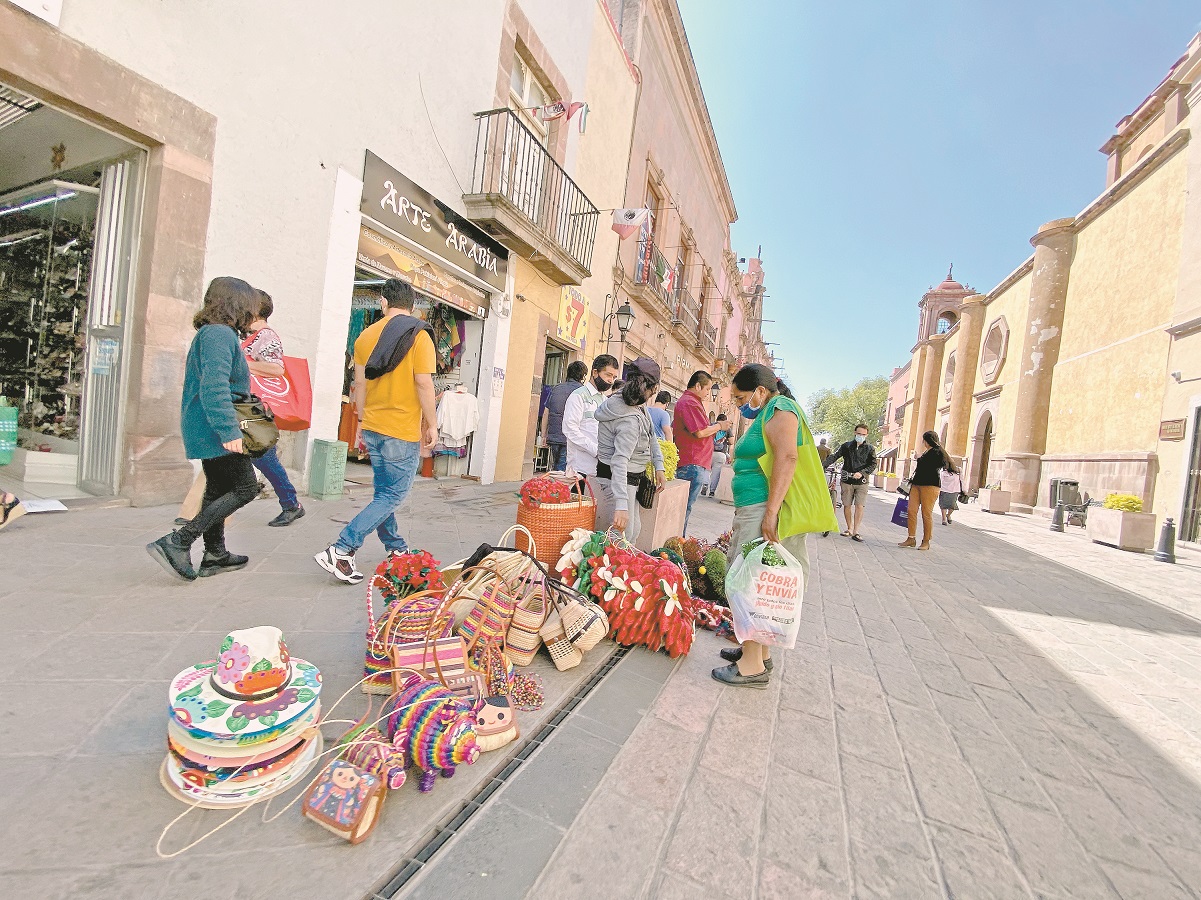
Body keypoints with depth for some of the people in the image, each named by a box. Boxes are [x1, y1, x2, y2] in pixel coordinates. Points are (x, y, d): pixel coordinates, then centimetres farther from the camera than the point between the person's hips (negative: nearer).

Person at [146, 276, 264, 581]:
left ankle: (215, 555, 25)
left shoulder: (213, 334, 18)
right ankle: (177, 543, -6)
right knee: (245, 488, -7)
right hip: (215, 431, -11)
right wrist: (229, 431, -29)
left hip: (205, 430, 11)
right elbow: (214, 387, -26)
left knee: (218, 490, 15)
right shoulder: (220, 334, -15)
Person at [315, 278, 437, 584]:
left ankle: (395, 548, 28)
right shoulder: (419, 335, -8)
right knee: (394, 495, 1)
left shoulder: (366, 335, 8)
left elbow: (360, 384, 10)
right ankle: (340, 551, -5)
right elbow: (424, 384, -14)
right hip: (403, 431, -6)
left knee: (383, 491, 17)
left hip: (373, 427, 6)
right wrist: (432, 425, -6)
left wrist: (363, 422, 18)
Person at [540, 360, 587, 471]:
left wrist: (544, 435, 19)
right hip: (569, 440, -5)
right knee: (562, 470, -1)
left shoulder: (556, 389, 10)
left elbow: (545, 414, 13)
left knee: (555, 469, 15)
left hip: (553, 438, 5)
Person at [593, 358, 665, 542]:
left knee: (634, 529, 20)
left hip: (631, 479, 11)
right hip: (616, 480, -11)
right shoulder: (630, 420, -29)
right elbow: (620, 461, -36)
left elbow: (651, 435, 15)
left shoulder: (638, 405, 1)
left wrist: (659, 467, 9)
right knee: (622, 538, -5)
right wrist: (621, 505, -41)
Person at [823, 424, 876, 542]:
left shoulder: (870, 449, 4)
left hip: (861, 481, -1)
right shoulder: (847, 446, 6)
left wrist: (861, 473, -17)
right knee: (847, 505, 5)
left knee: (859, 506, -7)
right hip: (847, 480, 1)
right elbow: (834, 456, -3)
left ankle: (855, 532, -1)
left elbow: (873, 465, 0)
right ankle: (849, 529, 19)